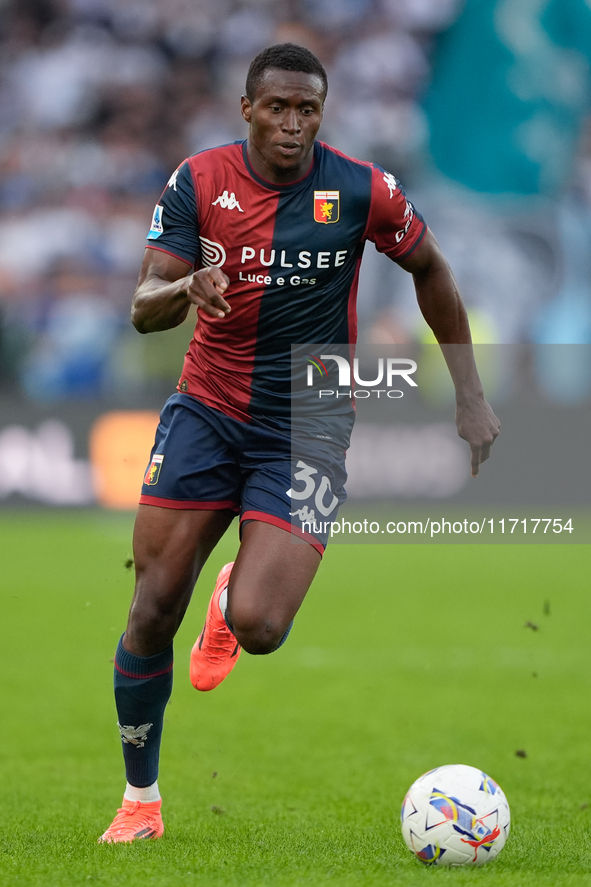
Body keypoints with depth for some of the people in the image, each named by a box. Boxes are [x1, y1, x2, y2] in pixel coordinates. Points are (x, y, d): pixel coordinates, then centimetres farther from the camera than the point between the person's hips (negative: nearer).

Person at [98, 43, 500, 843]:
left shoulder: (361, 191, -9)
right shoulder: (199, 182, -6)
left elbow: (430, 270, 8)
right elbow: (143, 310, -9)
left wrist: (470, 396, 7)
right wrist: (187, 288, -33)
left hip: (306, 431, -2)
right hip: (207, 410, 2)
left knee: (258, 628, -19)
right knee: (152, 611, -5)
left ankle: (234, 602, 21)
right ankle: (140, 800, 14)